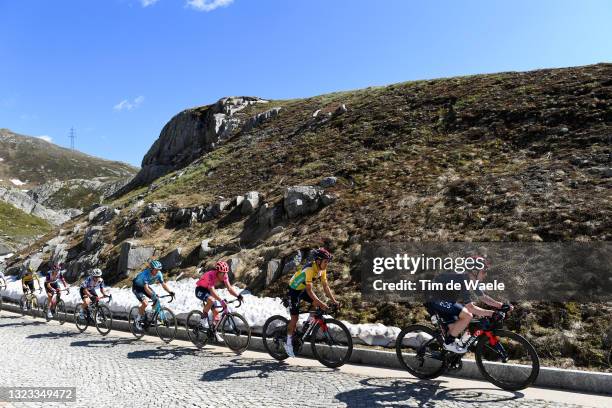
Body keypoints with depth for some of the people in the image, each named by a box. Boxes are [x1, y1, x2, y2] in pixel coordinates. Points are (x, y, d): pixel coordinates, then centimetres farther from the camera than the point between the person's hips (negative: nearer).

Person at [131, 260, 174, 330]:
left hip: (145, 286, 6)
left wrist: (170, 292, -32)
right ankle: (137, 321, -4)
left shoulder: (158, 274, -18)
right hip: (137, 287, -6)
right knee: (145, 303, -25)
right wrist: (153, 295, -57)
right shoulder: (146, 274, -36)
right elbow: (146, 288, -44)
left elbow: (163, 284, -17)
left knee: (157, 300, -12)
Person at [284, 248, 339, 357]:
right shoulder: (309, 269, -34)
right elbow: (309, 290, -37)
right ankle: (288, 343, 8)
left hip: (303, 290, 7)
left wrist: (334, 301, -13)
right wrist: (321, 303, -42)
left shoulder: (322, 270, -10)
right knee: (295, 317, -6)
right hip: (293, 290, -7)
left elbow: (326, 286, -5)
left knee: (318, 304, -11)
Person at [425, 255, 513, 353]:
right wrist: (492, 314, -29)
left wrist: (502, 306, 0)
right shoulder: (463, 282, -26)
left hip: (445, 300, 10)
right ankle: (449, 343, -8)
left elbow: (483, 297, 10)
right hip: (436, 301, -10)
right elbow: (470, 307, -29)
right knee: (467, 316, -20)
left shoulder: (471, 281, 3)